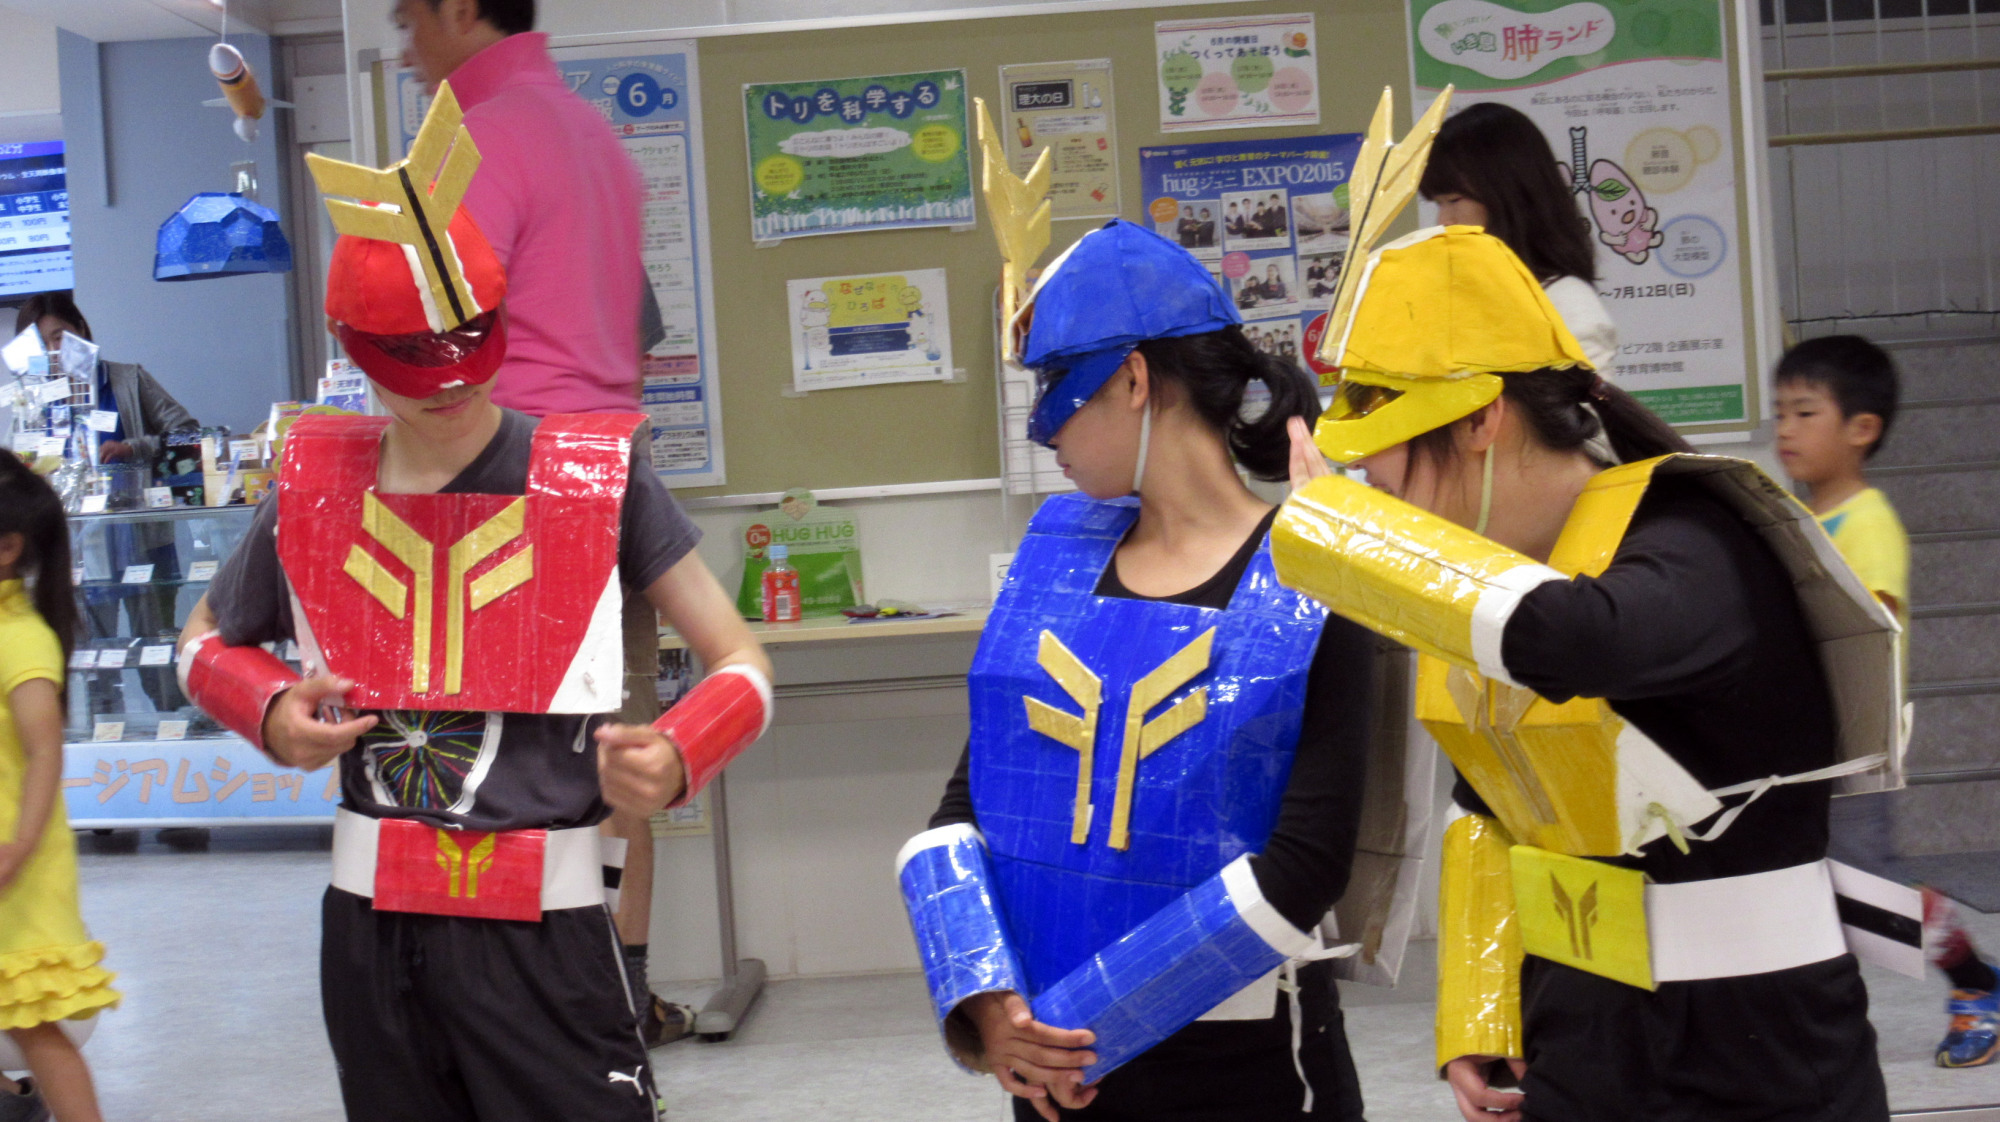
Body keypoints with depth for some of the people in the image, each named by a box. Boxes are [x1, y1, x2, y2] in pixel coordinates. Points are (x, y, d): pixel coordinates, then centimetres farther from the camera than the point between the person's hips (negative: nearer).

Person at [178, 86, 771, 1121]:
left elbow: (741, 666, 0)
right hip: (367, 930, 3)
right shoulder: (317, 488, 3)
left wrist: (677, 760, -20)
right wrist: (270, 711, 0)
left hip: (541, 928, -3)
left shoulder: (592, 475, -5)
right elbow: (206, 640, 21)